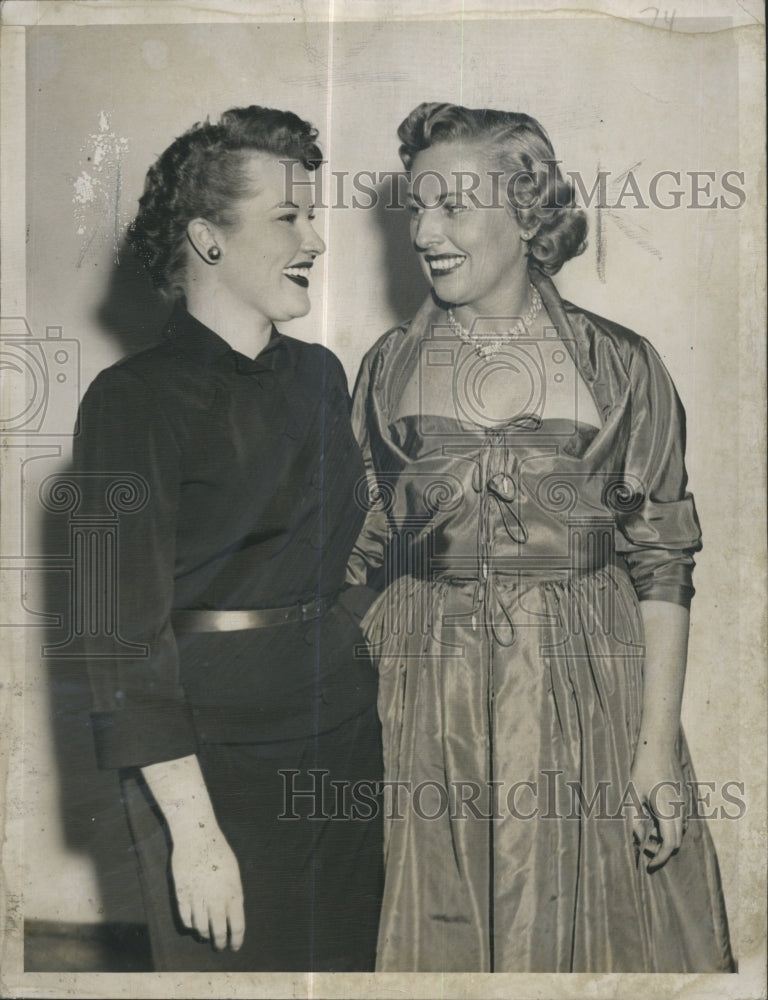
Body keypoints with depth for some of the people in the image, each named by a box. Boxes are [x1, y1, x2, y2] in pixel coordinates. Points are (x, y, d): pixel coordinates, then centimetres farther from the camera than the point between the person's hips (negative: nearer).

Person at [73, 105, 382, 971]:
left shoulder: (320, 375, 9)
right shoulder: (132, 401, -10)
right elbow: (125, 633, -14)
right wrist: (192, 825, -17)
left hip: (346, 742, 6)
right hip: (216, 762, -6)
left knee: (346, 964, 13)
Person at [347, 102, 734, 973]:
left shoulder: (620, 367, -2)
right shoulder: (389, 368, 5)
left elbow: (661, 565, -3)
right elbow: (362, 556, 8)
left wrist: (658, 742, -8)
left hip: (586, 686, -1)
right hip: (428, 697, 2)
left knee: (590, 919, 8)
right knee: (444, 932, 11)